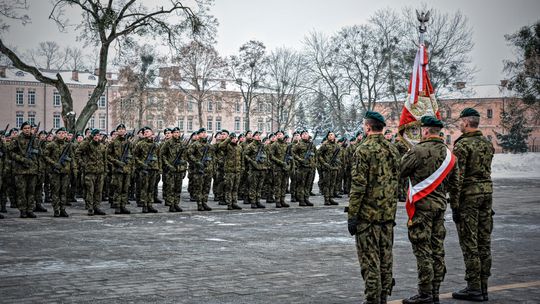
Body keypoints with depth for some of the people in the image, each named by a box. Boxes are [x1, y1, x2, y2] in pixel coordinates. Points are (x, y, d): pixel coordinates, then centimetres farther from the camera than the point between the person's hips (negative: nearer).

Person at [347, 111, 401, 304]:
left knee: (370, 261, -2)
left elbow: (358, 185, -17)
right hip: (388, 214, 7)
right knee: (386, 259, 12)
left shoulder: (364, 150, -13)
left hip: (367, 215, -7)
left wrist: (352, 215, -13)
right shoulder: (393, 150, 9)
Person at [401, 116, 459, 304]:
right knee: (437, 249, 10)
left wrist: (406, 154, 8)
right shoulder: (448, 154, 10)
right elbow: (454, 185, 15)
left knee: (422, 250, -3)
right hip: (440, 204, 7)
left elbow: (400, 172, -8)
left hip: (422, 205, -7)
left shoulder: (419, 150, -14)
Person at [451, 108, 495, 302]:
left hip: (469, 194, -7)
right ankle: (483, 287, 15)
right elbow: (486, 169, 15)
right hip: (487, 191, 7)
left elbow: (458, 176, -15)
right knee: (484, 242, 10)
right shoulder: (488, 144, 11)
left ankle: (474, 288, -2)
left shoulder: (462, 145, -12)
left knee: (469, 243, -3)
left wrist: (454, 203, -13)